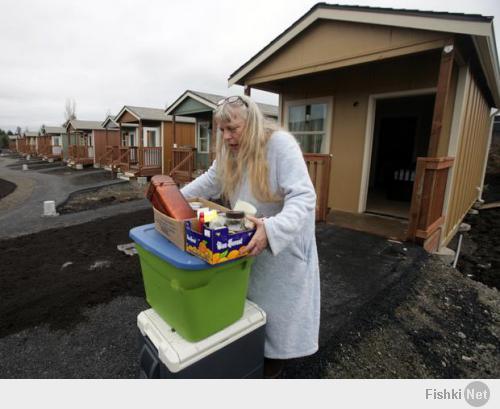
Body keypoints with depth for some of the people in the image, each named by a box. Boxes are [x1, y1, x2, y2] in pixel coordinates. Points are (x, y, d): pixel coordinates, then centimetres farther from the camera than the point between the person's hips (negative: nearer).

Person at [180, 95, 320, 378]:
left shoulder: (280, 144, -26)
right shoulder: (230, 150, -4)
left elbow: (303, 197, -33)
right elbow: (211, 180, 10)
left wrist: (273, 230, -48)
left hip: (285, 240, -6)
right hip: (248, 237, 6)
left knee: (277, 300, 9)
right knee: (249, 294, 20)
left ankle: (276, 357, 34)